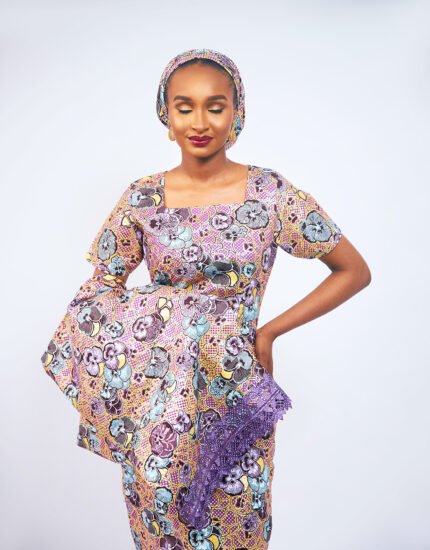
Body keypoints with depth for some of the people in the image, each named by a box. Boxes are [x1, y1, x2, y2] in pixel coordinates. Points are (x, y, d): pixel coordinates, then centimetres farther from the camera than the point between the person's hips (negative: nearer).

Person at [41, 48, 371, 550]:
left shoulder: (272, 194, -9)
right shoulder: (141, 199, -4)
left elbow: (355, 271, -3)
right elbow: (100, 290, 5)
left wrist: (270, 330, -9)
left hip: (234, 395, -1)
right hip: (153, 398, 1)